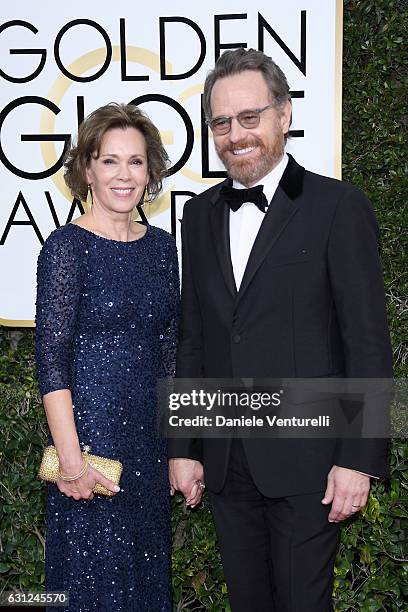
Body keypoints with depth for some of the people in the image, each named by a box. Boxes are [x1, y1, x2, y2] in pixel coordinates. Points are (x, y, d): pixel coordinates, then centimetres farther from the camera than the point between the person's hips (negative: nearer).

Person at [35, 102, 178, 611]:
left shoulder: (160, 245, 7)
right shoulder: (67, 246, -10)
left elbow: (169, 352, 11)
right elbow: (51, 359, -14)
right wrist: (71, 457, -18)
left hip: (151, 433, 6)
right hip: (90, 429, -6)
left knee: (147, 566, 17)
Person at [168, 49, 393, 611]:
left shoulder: (338, 207, -8)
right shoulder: (200, 215, 9)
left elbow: (368, 343, -9)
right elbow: (193, 338, 11)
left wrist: (358, 459, -13)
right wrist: (183, 447, 9)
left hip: (306, 462, -5)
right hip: (225, 462, 5)